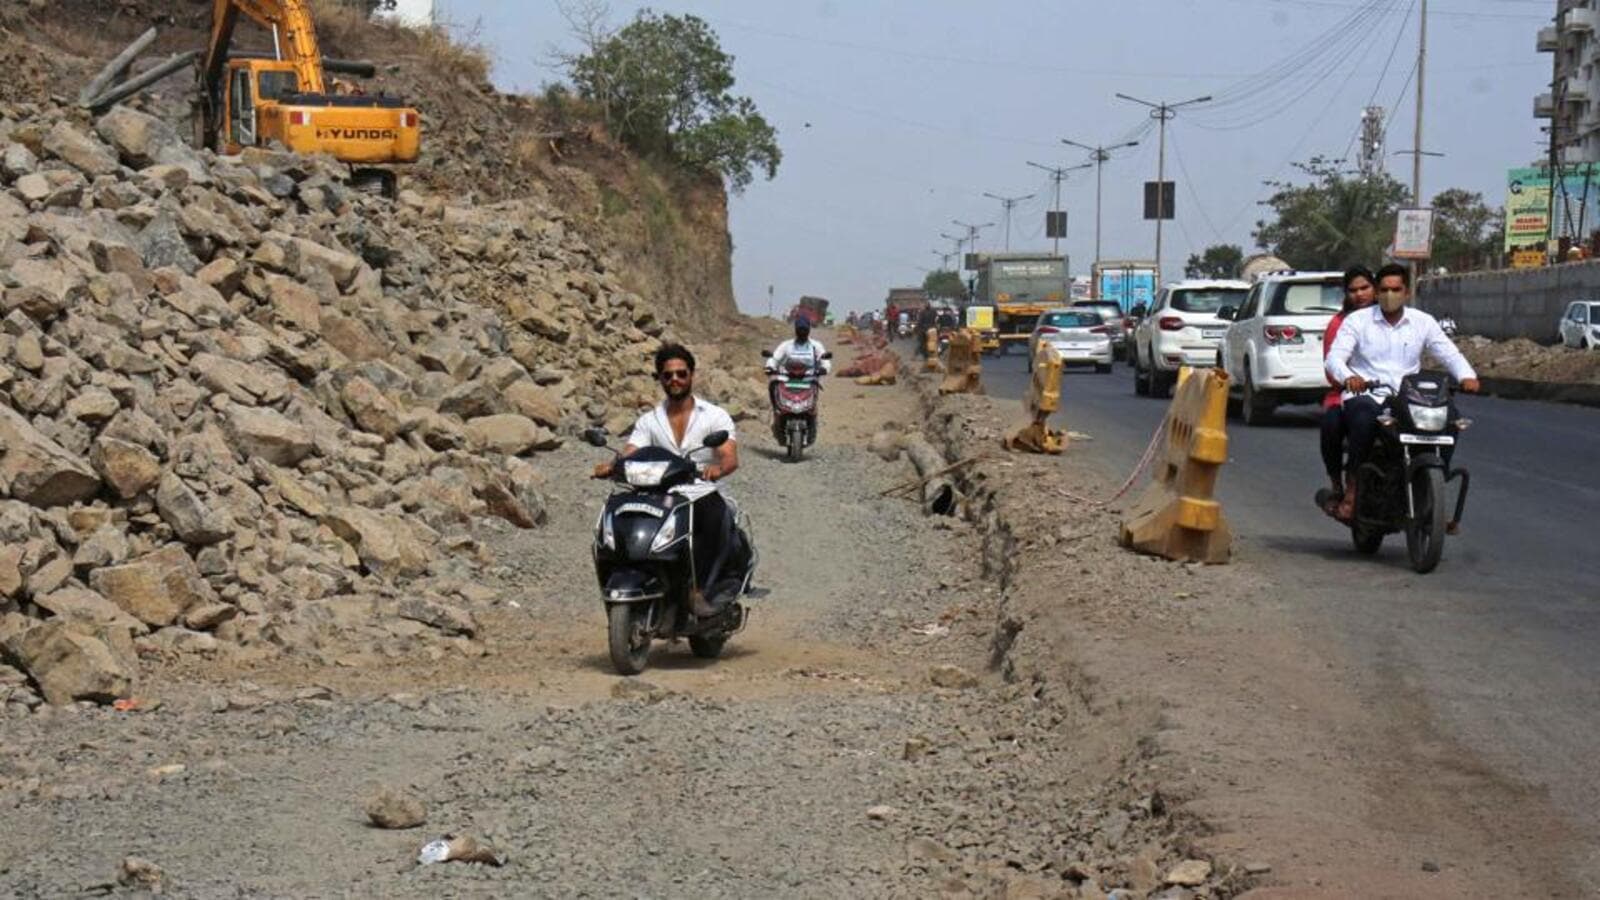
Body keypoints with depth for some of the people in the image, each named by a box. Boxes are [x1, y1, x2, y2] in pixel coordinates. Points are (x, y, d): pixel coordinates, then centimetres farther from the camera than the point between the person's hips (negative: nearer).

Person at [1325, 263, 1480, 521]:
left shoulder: (1423, 322, 13)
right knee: (1364, 421, -38)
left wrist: (1467, 376, -17)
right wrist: (1348, 376, -30)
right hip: (1363, 396, -3)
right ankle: (1352, 486, -23)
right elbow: (1334, 356, -6)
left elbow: (1449, 353, 6)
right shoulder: (1357, 321, 5)